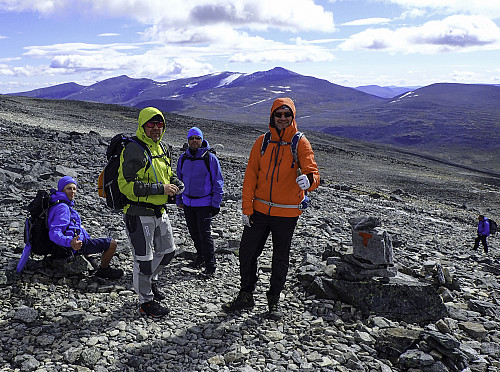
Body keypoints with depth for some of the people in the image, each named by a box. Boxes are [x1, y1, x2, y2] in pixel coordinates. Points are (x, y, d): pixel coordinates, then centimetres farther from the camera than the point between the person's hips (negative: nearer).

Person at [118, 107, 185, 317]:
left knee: (167, 252, 20)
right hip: (139, 215, -8)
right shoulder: (133, 150, -16)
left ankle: (150, 280, 45)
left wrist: (175, 183, 0)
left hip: (160, 211, 8)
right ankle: (146, 302, 20)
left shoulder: (161, 148, 11)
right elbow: (126, 185, -23)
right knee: (144, 259, 3)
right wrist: (160, 189, -25)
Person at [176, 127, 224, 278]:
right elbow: (179, 179, 16)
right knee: (194, 232, 14)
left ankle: (210, 266, 2)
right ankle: (201, 256, 33)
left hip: (205, 203, -5)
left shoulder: (210, 158, -9)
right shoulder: (183, 158, 5)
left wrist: (216, 204, -8)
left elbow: (218, 183, -6)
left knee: (205, 234, -7)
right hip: (188, 203, 5)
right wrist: (178, 199, 14)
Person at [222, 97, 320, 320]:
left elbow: (312, 172, -17)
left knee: (280, 258, 10)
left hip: (287, 212, -2)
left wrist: (308, 180, -42)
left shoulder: (301, 144, -5)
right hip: (259, 209, 3)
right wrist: (247, 208, -2)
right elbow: (251, 176, 3)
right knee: (247, 252, 6)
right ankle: (246, 296, 26)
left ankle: (274, 301, 29)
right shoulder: (262, 142, 2)